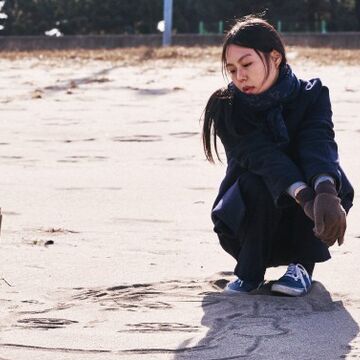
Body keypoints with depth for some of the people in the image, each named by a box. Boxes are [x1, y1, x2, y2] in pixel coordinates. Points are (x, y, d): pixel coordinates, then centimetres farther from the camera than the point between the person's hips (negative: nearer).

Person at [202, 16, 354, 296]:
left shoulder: (311, 95, -11)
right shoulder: (227, 108, -14)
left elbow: (319, 145, -32)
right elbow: (264, 156, -30)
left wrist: (327, 194, -55)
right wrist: (306, 199, -49)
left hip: (300, 223, 1)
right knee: (257, 182, -34)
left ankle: (302, 265, -15)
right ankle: (250, 270, -14)